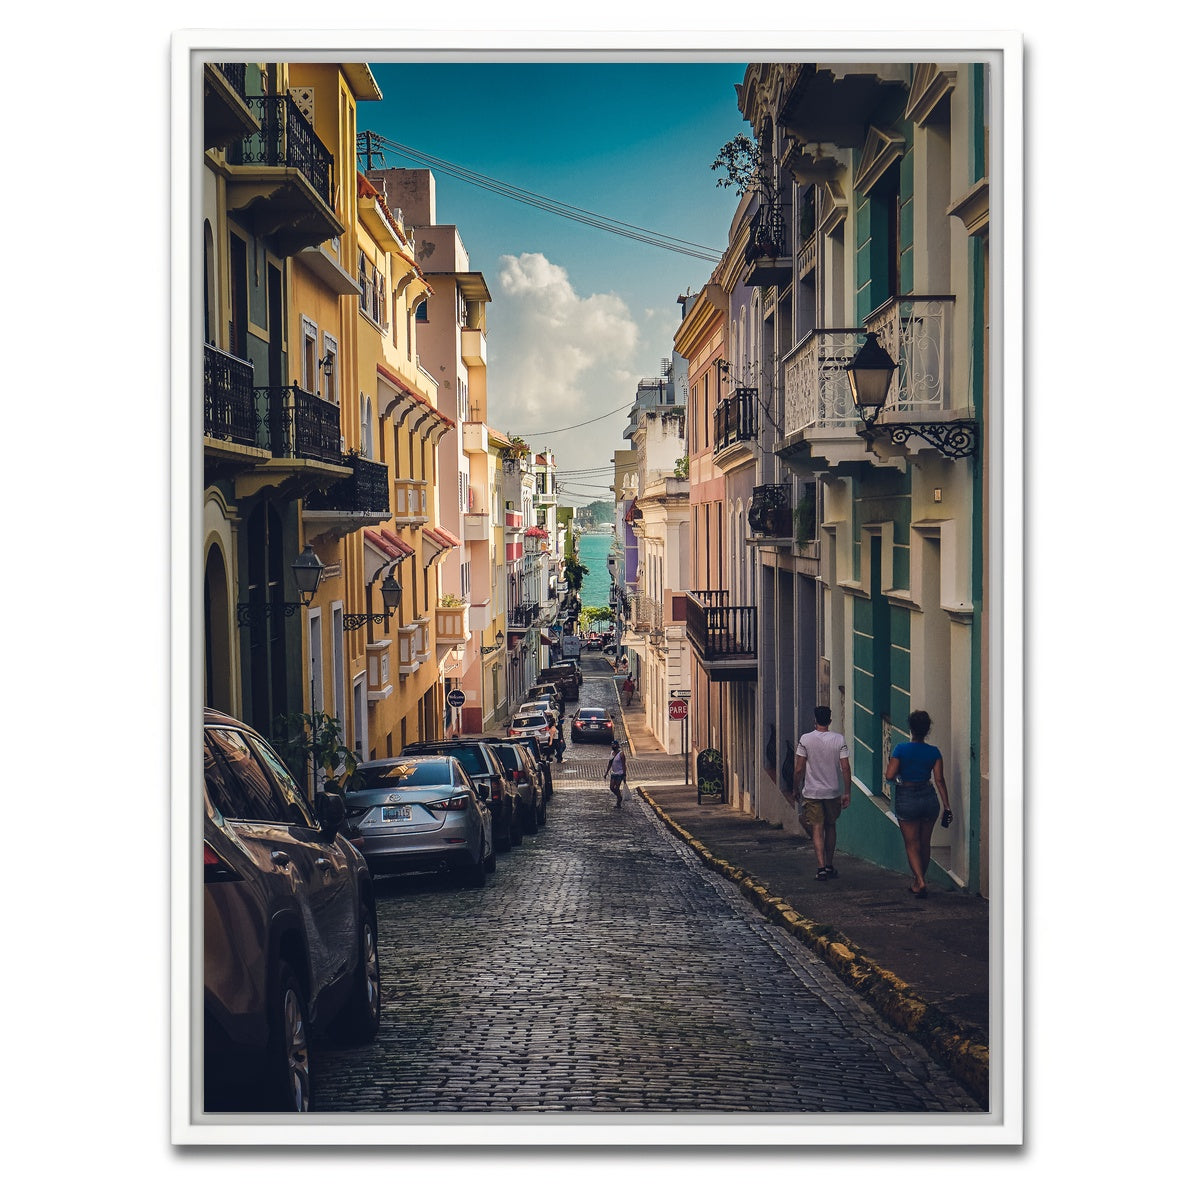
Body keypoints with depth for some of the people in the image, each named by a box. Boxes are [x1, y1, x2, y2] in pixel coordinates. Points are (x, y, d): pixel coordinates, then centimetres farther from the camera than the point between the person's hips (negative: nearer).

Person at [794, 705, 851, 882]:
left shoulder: (806, 740, -7)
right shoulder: (839, 740, -5)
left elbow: (799, 769, -7)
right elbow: (845, 768, -7)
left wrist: (797, 789, 7)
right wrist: (847, 793, -1)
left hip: (812, 792, -2)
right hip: (833, 791, 2)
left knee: (817, 829, -1)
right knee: (830, 827, 17)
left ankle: (821, 867, -13)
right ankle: (829, 866, 23)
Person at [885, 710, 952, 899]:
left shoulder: (901, 749, -11)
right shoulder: (934, 752, -3)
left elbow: (889, 776, -15)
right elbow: (939, 780, -6)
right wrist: (947, 806, -4)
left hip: (906, 800, -3)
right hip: (928, 798, 3)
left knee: (912, 845, 4)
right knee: (925, 844, 16)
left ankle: (920, 883, -12)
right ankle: (917, 882, 28)